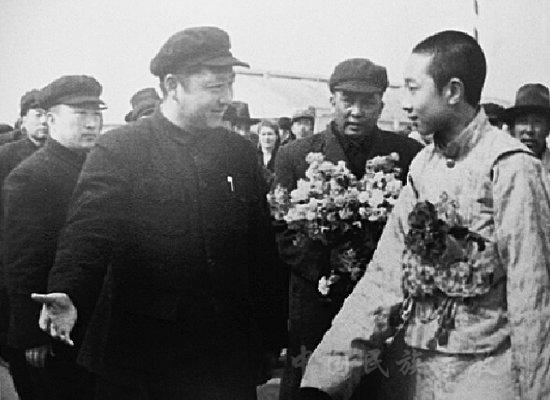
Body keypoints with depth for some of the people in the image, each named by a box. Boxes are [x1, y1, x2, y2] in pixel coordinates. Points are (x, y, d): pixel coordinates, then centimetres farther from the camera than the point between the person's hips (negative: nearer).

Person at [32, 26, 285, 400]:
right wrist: (67, 295, -33)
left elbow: (263, 249, 9)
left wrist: (276, 338, 10)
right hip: (139, 354, -3)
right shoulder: (117, 150, -6)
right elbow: (87, 235, -13)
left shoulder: (240, 152, 6)